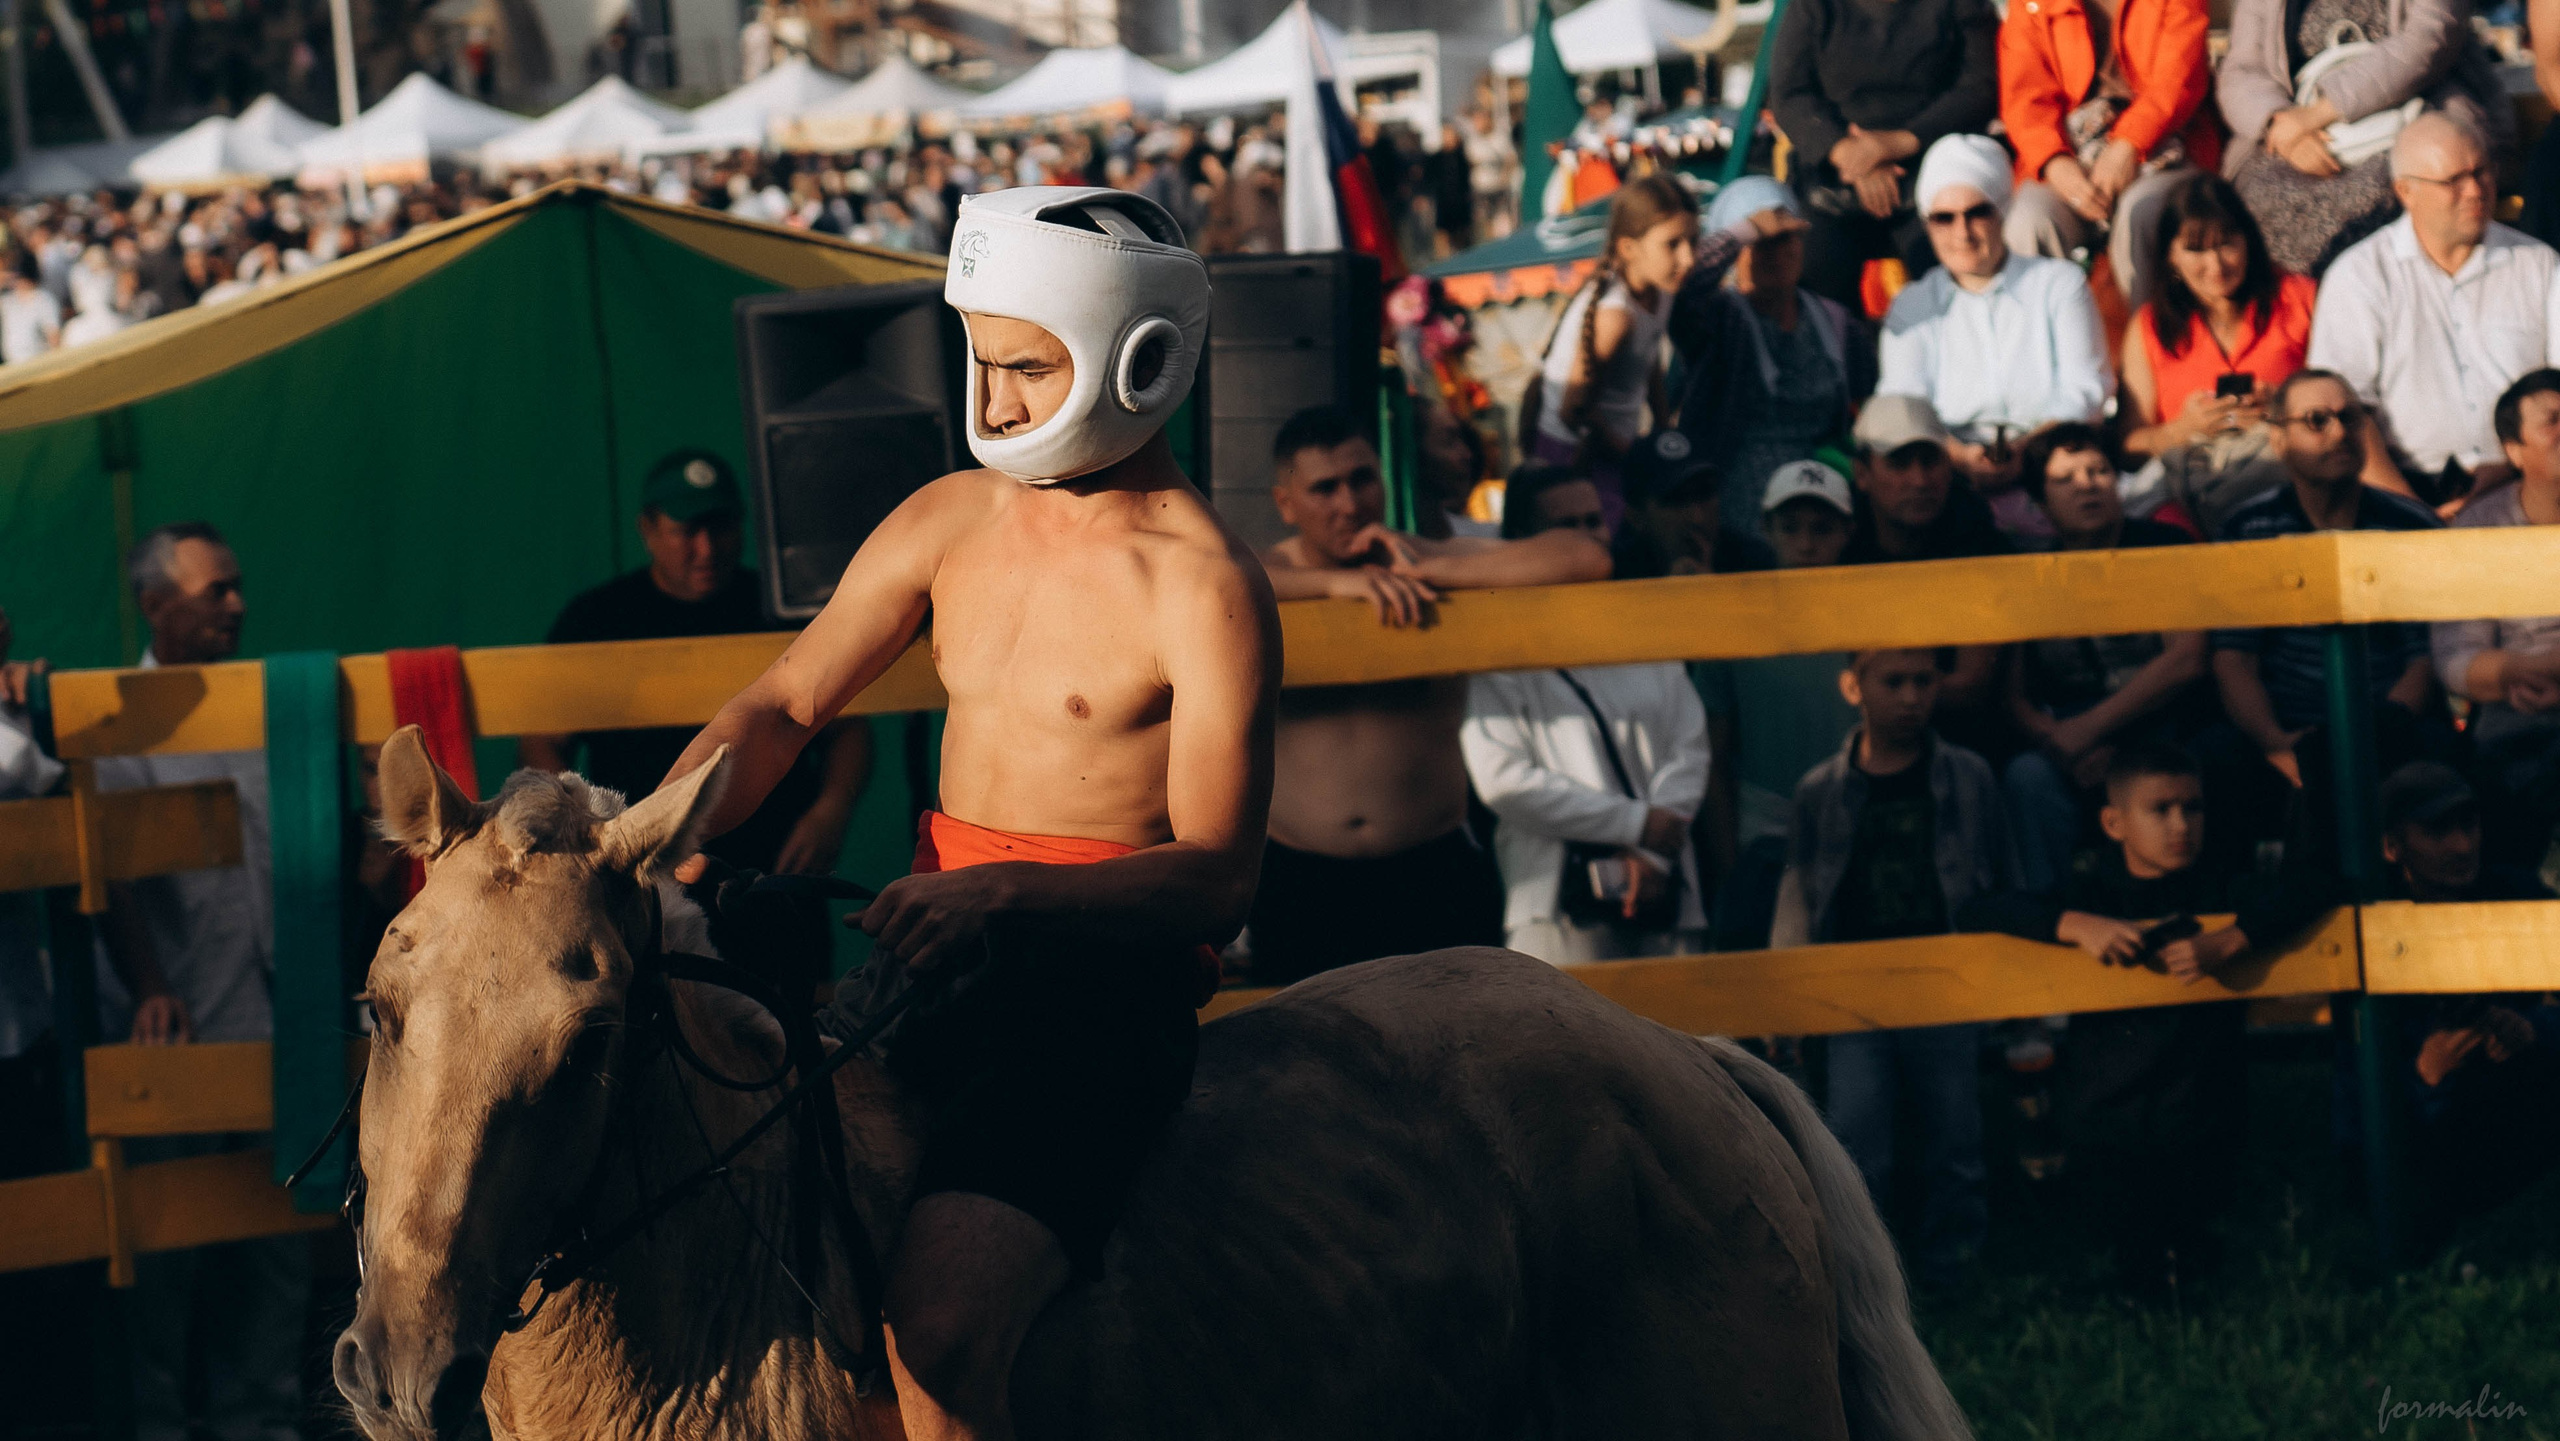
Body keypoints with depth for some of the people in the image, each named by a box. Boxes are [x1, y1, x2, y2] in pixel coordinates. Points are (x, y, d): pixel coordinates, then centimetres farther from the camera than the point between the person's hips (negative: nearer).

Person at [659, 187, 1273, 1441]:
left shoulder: (1202, 588, -11)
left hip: (1108, 984, -7)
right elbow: (781, 710, 15)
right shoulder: (949, 522, 10)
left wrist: (1000, 895, -32)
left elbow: (1215, 879, -16)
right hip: (936, 954, 7)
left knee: (936, 1331, -28)